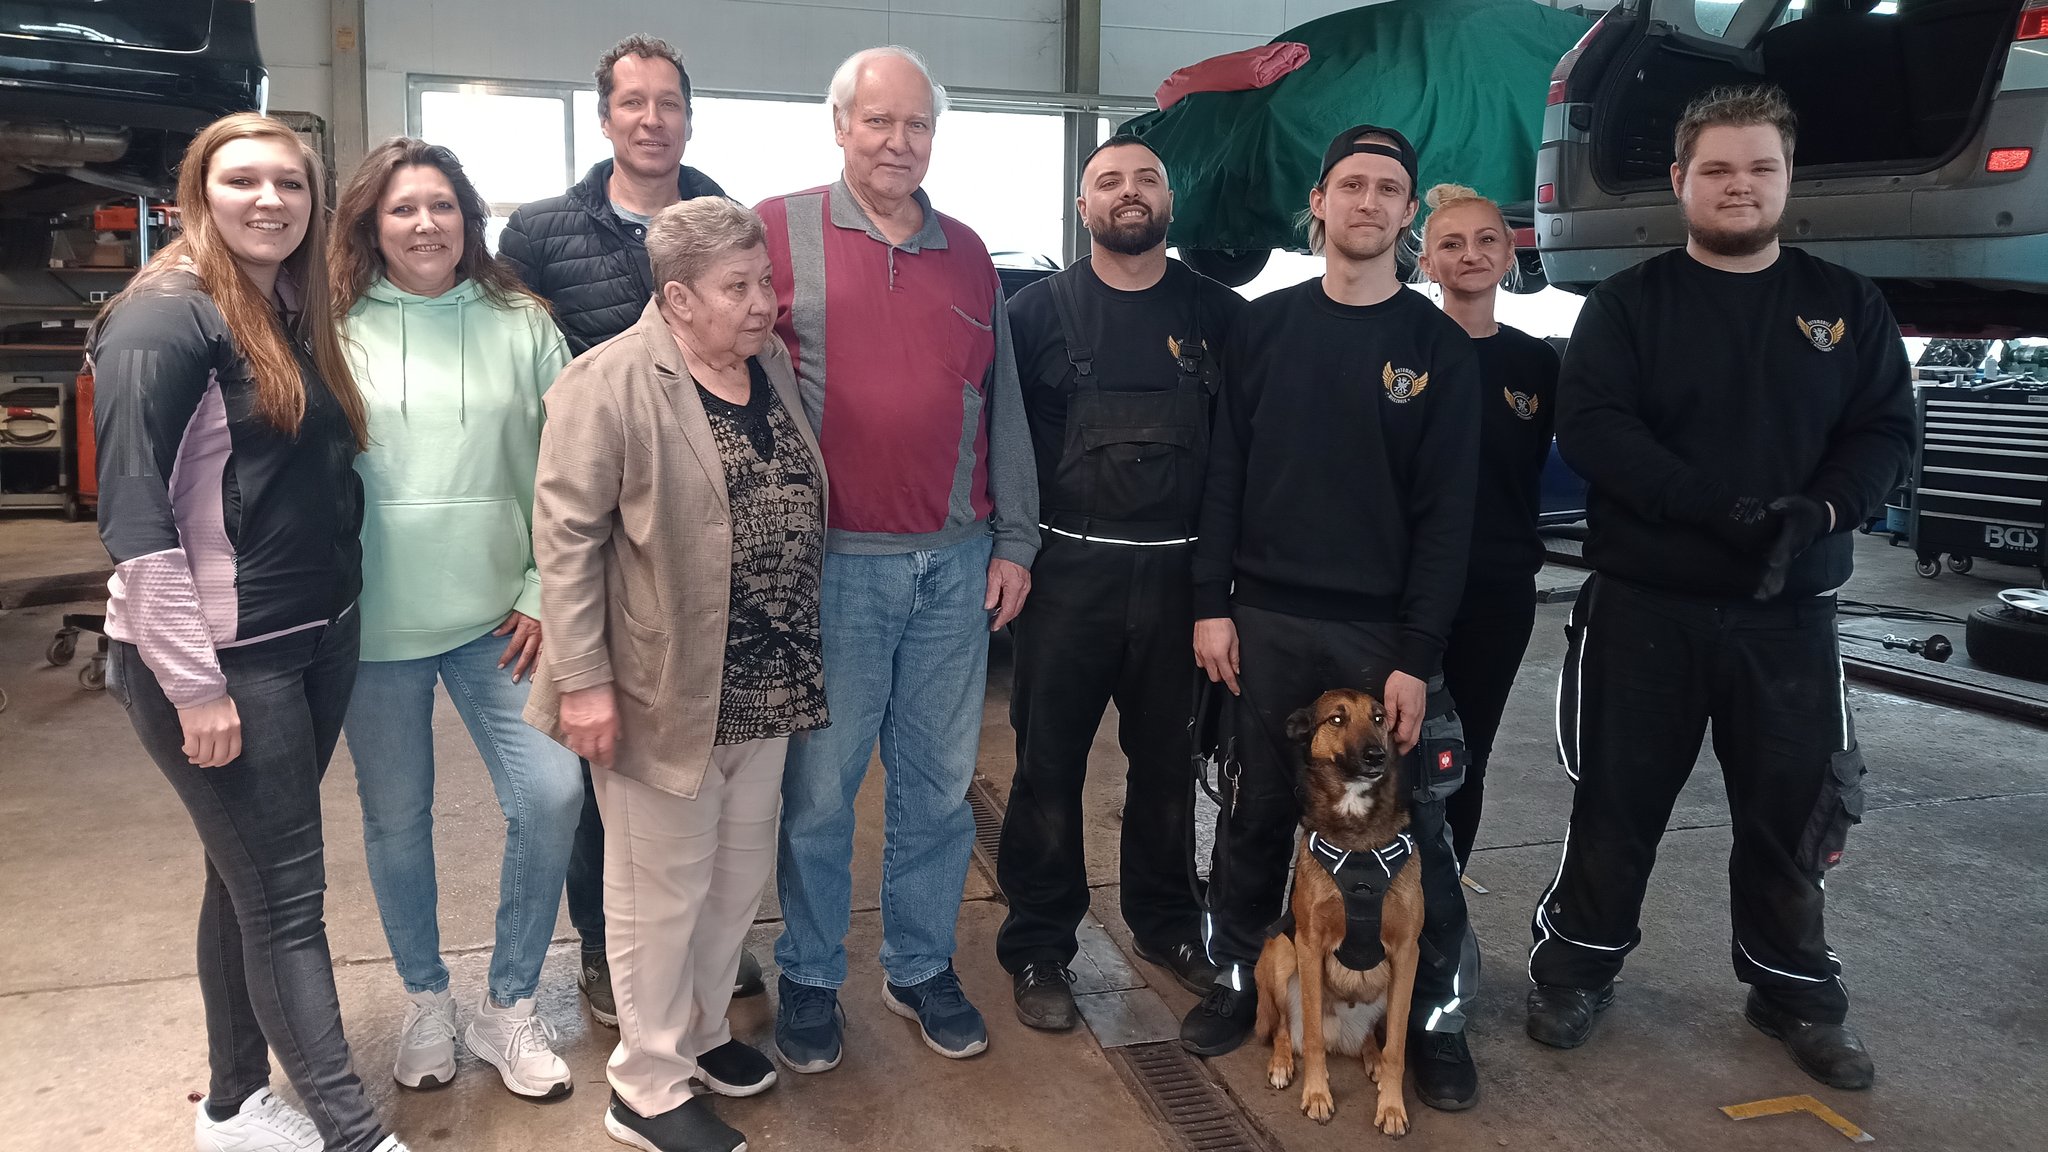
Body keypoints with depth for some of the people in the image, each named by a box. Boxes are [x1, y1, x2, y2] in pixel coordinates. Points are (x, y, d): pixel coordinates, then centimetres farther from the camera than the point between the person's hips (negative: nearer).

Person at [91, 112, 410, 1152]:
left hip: (316, 644, 8)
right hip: (218, 660, -8)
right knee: (286, 896, -2)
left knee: (248, 879, 17)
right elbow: (132, 512, -18)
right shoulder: (166, 318, -13)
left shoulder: (297, 317, 11)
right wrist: (195, 684, -19)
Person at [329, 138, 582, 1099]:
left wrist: (546, 592, -1)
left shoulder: (521, 325, 2)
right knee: (395, 819, 11)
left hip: (495, 615, 0)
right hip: (374, 623, 0)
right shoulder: (337, 332, 0)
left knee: (550, 796, -6)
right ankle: (425, 1000, 33)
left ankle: (507, 1008, 15)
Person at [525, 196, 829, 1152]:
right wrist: (583, 679, -18)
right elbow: (565, 535, -16)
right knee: (662, 886, 7)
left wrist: (799, 658, 14)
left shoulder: (771, 363, 7)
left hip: (769, 683, 7)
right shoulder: (611, 382, -15)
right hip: (665, 688, -7)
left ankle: (700, 1028, 39)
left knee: (739, 870, 19)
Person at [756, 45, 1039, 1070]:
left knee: (940, 782, 12)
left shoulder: (967, 253, 12)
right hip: (832, 561, -3)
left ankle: (921, 965, 29)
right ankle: (809, 977, 24)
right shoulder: (780, 233, -1)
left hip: (956, 564, 4)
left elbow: (1002, 406, 14)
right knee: (818, 786, 6)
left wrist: (1014, 541, 10)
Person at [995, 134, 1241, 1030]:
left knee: (1169, 760, 14)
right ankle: (1038, 948, 19)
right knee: (1049, 764, 5)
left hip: (1180, 575, 2)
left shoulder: (1219, 315, 5)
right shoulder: (1038, 310, 2)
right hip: (1069, 574, -1)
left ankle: (1166, 923, 33)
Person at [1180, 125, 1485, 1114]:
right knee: (1261, 810, 11)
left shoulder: (1438, 345, 0)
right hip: (1268, 620, 2)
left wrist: (1418, 654, -10)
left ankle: (1436, 1012, 19)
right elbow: (1226, 473, 4)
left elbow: (1446, 513, -4)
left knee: (1410, 822, 4)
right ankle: (1239, 977, 28)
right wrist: (1212, 603, -3)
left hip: (1383, 630, -1)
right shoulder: (1263, 326, 5)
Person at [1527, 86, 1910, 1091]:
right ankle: (1575, 966, 24)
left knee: (1793, 812, 11)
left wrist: (1823, 510, -17)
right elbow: (1590, 428, -12)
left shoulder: (1847, 306, 8)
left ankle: (1796, 992, 29)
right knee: (1618, 802, 7)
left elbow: (1886, 429, 4)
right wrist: (1721, 507, -22)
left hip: (1791, 612, 3)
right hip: (1644, 604, -2)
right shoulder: (1627, 303, 0)